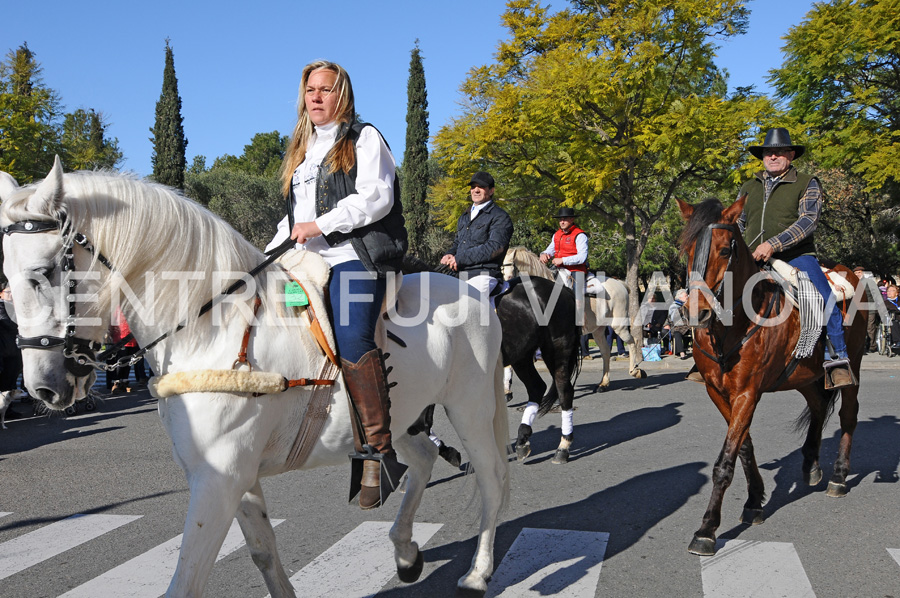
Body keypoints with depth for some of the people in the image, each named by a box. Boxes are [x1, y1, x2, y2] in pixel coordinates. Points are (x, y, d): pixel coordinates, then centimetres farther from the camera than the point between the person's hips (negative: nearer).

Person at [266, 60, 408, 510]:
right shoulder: (301, 149, 28)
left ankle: (380, 451, -22)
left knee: (351, 338, -28)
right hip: (309, 261, 8)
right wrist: (267, 256, 20)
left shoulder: (364, 139, 6)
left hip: (356, 257, -8)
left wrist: (320, 225, -16)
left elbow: (376, 197, -9)